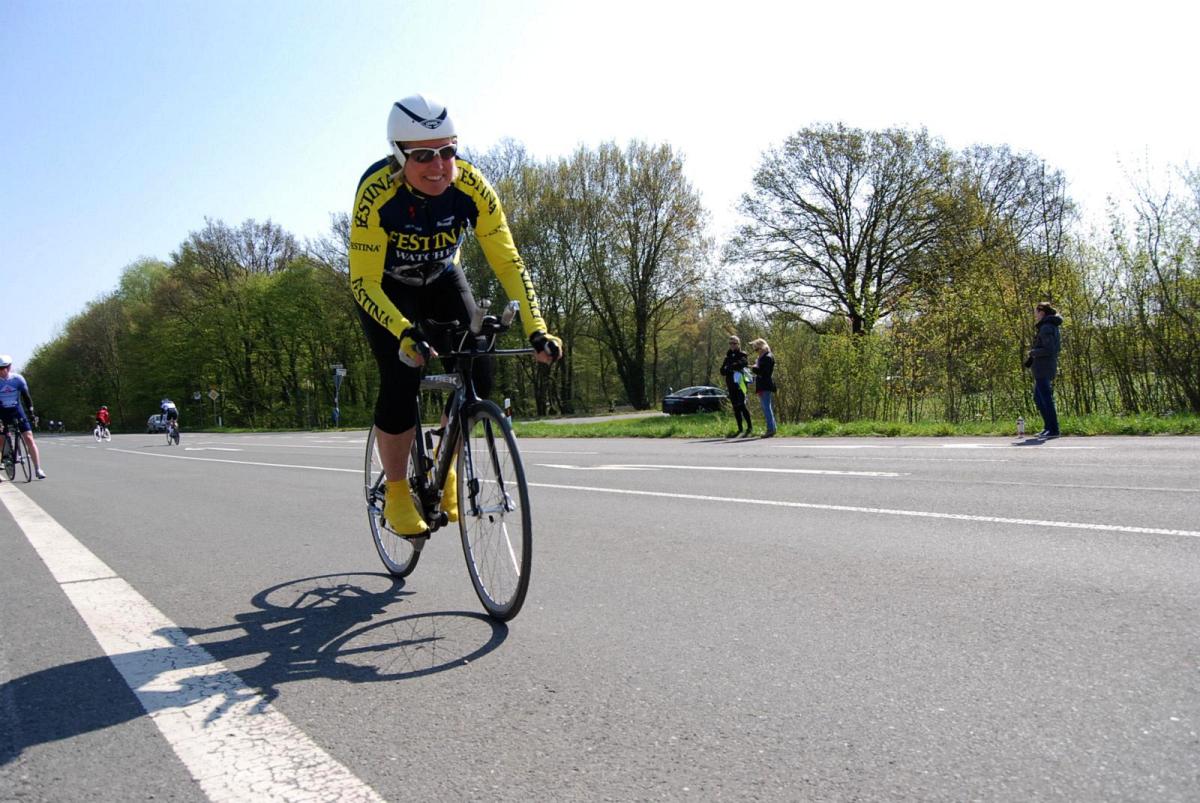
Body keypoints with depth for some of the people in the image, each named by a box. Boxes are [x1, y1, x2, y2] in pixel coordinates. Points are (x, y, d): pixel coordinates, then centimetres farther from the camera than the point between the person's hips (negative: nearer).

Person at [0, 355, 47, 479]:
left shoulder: (18, 379, -9)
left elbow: (26, 396, -2)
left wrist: (31, 412, -9)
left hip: (17, 410, 0)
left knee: (29, 438, -7)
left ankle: (38, 469, -6)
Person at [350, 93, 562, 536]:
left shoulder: (471, 186, -28)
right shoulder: (376, 192, -34)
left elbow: (508, 262, -25)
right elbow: (364, 282, -32)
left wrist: (536, 330, -37)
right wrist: (405, 333, -48)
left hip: (442, 278, 3)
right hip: (385, 286, -2)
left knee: (477, 375, -14)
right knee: (401, 380, -20)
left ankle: (444, 473, 10)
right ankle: (396, 494, 1)